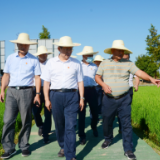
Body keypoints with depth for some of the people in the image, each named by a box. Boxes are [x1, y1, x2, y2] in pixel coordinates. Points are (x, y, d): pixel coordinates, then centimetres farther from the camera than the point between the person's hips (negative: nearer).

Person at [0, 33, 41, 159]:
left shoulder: (34, 60, 4)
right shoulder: (10, 58, 12)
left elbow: (37, 78, 1)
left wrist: (37, 94, -7)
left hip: (26, 92, -2)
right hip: (11, 91, 2)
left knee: (26, 121, 4)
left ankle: (24, 146, 17)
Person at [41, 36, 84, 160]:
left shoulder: (76, 63, 7)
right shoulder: (51, 63, 6)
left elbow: (80, 82, 9)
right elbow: (46, 82, 6)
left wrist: (82, 98, 3)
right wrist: (47, 99, 1)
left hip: (72, 96, -1)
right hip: (55, 95, 1)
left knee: (70, 126, -6)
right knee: (59, 125, 12)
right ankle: (63, 146, 34)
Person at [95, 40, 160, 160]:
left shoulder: (128, 63, 0)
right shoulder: (104, 63, 5)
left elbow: (139, 72, -10)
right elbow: (97, 77, 7)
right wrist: (103, 85, -12)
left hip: (124, 99, -1)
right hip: (109, 99, 1)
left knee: (126, 124, -2)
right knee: (107, 122, 13)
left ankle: (128, 149, 6)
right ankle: (108, 139, 40)